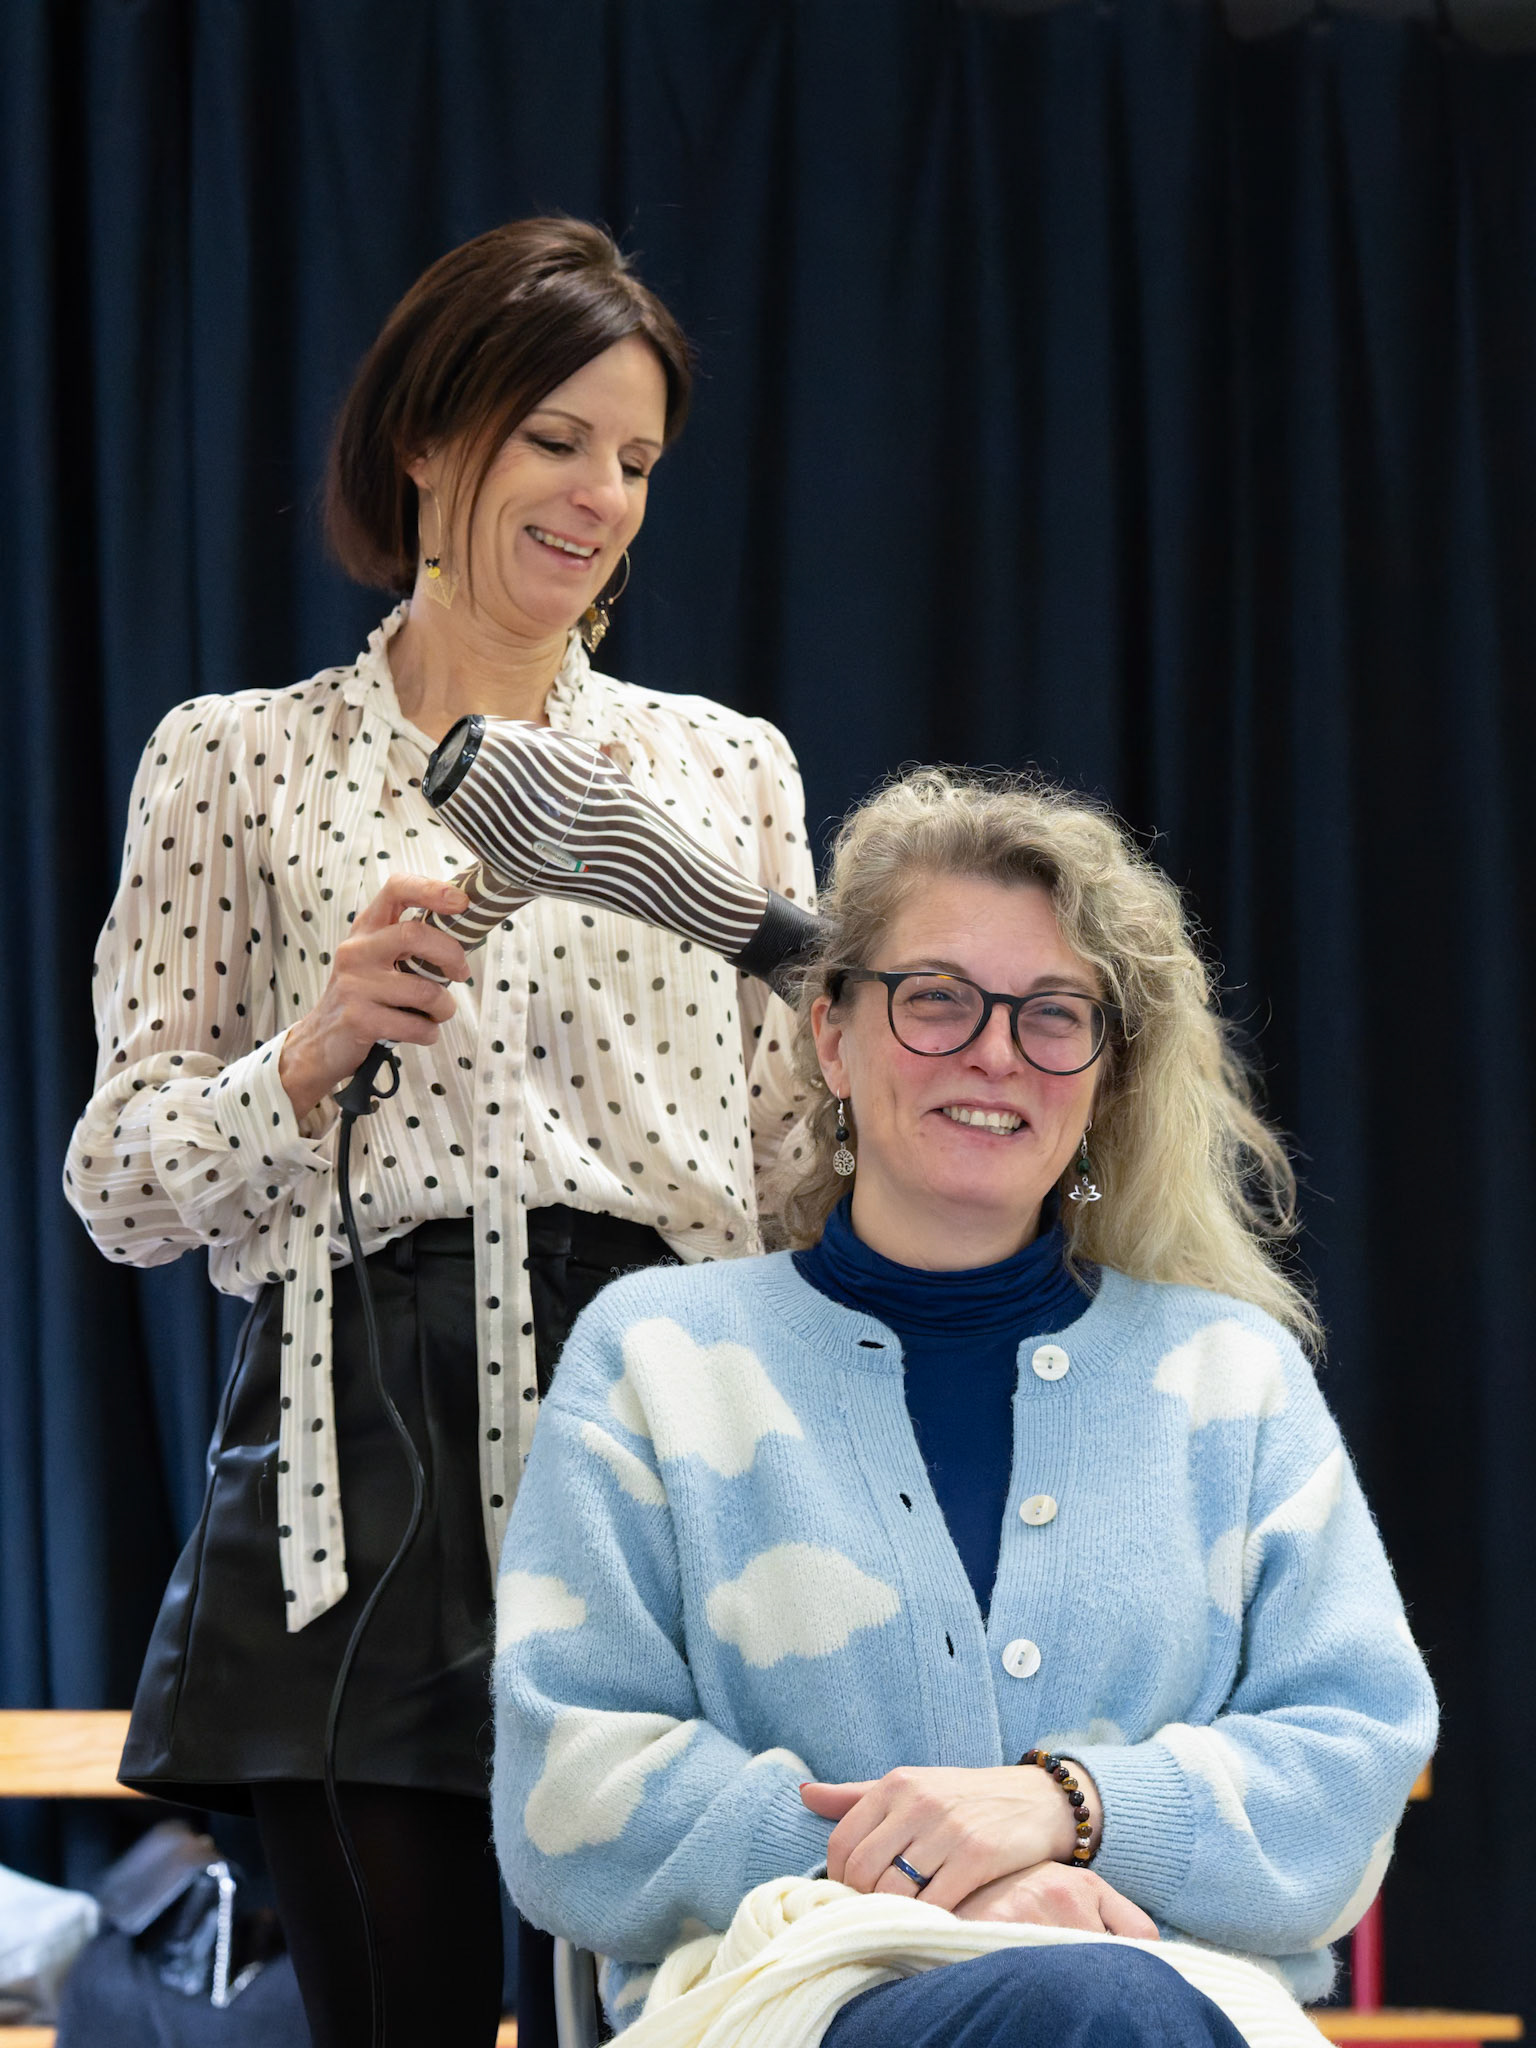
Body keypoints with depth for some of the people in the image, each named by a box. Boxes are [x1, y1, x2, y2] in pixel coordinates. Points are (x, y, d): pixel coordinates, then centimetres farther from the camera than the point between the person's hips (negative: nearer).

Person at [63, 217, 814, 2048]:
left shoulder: (731, 767, 16)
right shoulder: (238, 761, 9)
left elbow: (802, 1155, 15)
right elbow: (122, 1188, 4)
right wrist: (311, 1053, -13)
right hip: (363, 1474, -1)